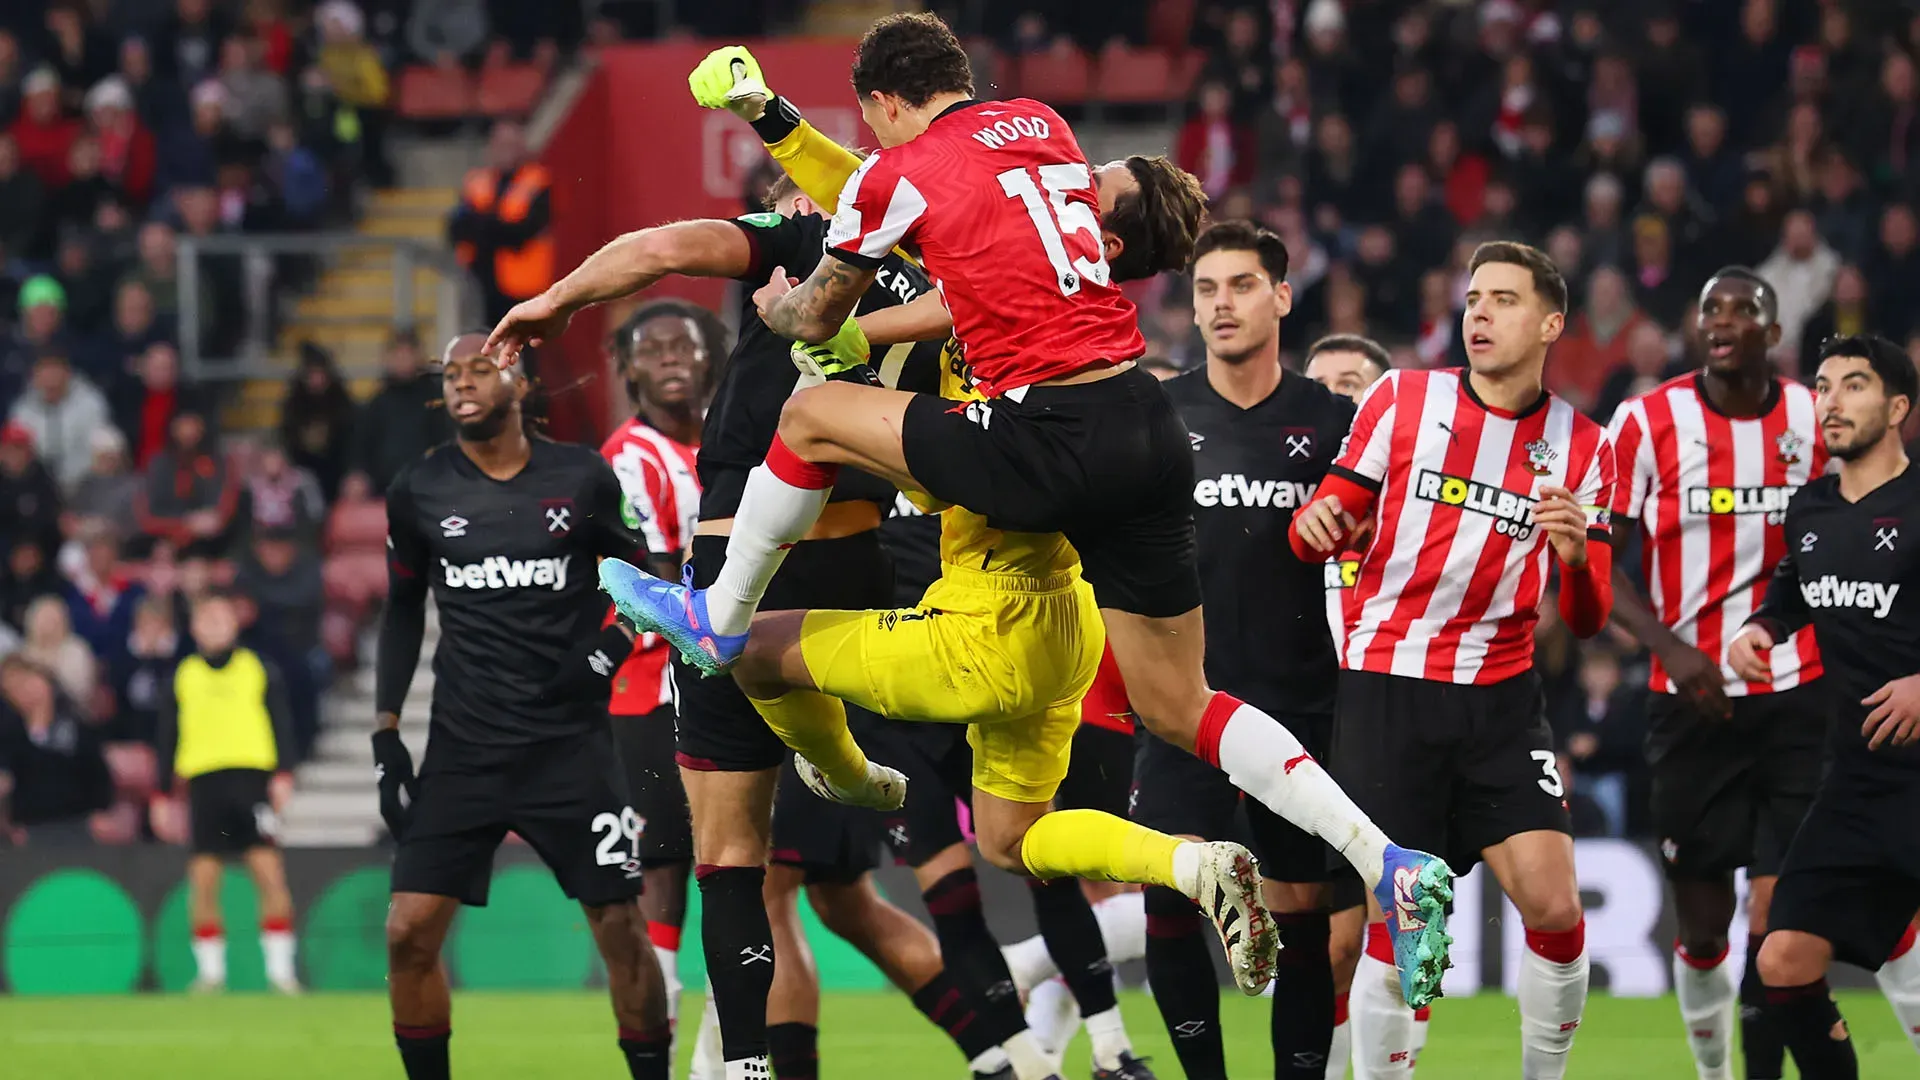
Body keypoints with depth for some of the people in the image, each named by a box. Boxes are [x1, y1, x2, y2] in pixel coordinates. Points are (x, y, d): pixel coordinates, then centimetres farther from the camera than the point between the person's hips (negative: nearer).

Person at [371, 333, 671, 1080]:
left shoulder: (581, 480, -1)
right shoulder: (419, 492, 3)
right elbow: (402, 616, 13)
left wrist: (607, 653, -8)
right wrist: (386, 736, 7)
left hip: (569, 745, -1)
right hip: (463, 750, 1)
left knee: (622, 931, -3)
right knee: (409, 933, -7)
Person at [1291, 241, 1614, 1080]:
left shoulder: (1582, 447, 6)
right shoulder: (1402, 398, 2)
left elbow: (1587, 619, 5)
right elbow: (1328, 516, 5)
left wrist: (1577, 557, -17)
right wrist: (1315, 524, -19)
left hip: (1502, 699, 2)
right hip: (1386, 689, -1)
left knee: (1554, 906, -11)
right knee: (1399, 920, -9)